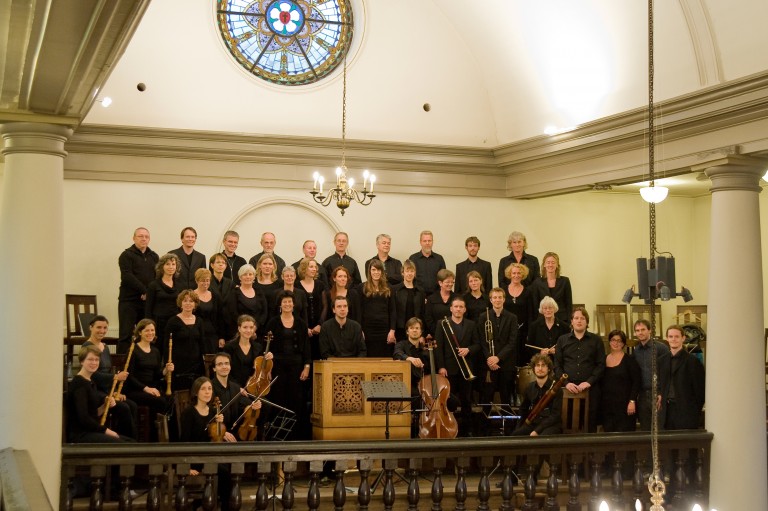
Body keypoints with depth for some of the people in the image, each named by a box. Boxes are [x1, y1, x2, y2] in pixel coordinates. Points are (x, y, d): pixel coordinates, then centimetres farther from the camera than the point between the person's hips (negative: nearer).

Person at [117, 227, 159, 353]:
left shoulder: (154, 257, 17)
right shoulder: (127, 255, 0)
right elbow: (127, 277, -12)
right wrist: (144, 290, -14)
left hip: (148, 301, 5)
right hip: (129, 300, -5)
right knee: (126, 335, -6)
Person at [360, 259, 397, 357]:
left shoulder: (388, 289, 10)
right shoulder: (363, 288, 4)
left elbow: (392, 311, 8)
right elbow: (359, 310, 2)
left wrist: (392, 330, -1)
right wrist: (360, 330, -5)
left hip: (385, 330, 2)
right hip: (368, 330, -2)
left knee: (386, 357, 2)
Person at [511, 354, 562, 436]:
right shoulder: (529, 387, 10)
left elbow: (556, 414, -13)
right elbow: (524, 410, 23)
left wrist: (537, 431, -20)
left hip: (552, 424, -5)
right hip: (533, 423, 5)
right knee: (514, 435, -23)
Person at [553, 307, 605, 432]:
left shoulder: (596, 340, 9)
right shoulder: (562, 340, 12)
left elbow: (601, 364, 2)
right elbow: (557, 365, 7)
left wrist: (589, 382, -10)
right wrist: (566, 383, -7)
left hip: (590, 389, -1)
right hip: (568, 389, 1)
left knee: (590, 424, 0)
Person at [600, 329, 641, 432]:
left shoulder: (629, 360, -2)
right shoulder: (604, 359, 11)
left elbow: (636, 382, -6)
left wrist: (632, 401, -13)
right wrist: (600, 402, 11)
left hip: (624, 404, -4)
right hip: (606, 404, 4)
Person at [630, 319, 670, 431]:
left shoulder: (661, 348, -3)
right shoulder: (635, 351, 11)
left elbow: (665, 373, -6)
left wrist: (661, 394, -11)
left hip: (657, 395, -4)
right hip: (642, 395, 4)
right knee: (644, 429, 7)